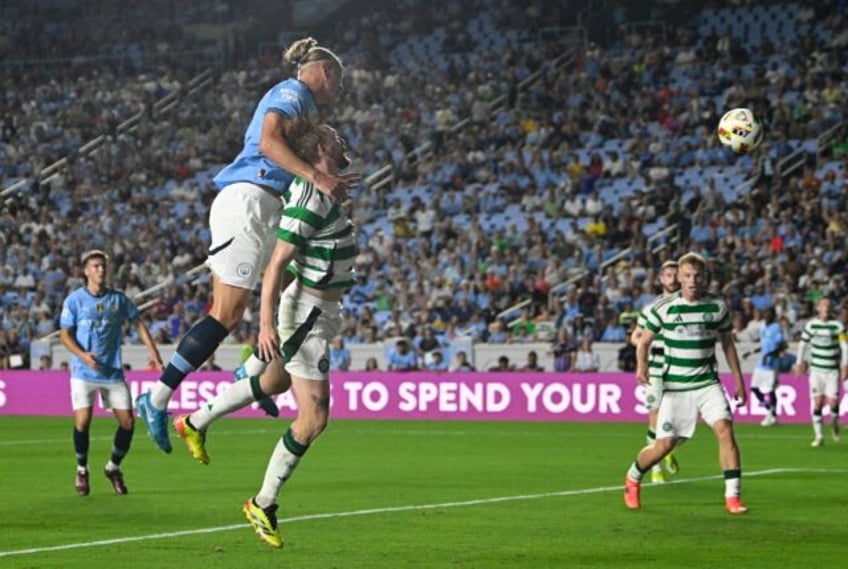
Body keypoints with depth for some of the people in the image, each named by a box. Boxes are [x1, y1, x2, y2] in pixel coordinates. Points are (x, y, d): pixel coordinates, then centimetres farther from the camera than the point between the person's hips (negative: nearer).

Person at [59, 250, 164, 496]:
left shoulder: (118, 299, 5)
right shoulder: (74, 300, -2)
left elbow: (138, 323, 13)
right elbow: (65, 334, -1)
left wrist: (154, 353, 5)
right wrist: (83, 355, -18)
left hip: (113, 372, 3)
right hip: (84, 373, -3)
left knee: (127, 422, -3)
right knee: (82, 421, -14)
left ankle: (114, 467, 21)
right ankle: (82, 470, 10)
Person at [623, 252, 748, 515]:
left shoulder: (717, 306, 1)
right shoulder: (664, 307, -5)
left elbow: (727, 343, 13)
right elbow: (644, 340, 3)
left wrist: (738, 379, 12)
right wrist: (642, 365, -17)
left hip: (708, 383, 1)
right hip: (675, 387, -1)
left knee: (725, 430, -20)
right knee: (664, 445, -2)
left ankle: (733, 496, -16)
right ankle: (632, 478, 29)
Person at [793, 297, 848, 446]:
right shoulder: (811, 324, 3)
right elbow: (803, 344, 13)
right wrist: (799, 363, 10)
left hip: (833, 370, -1)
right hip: (816, 370, 1)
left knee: (833, 402, -7)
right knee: (818, 403, -3)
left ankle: (834, 423, 26)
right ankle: (818, 436, 4)